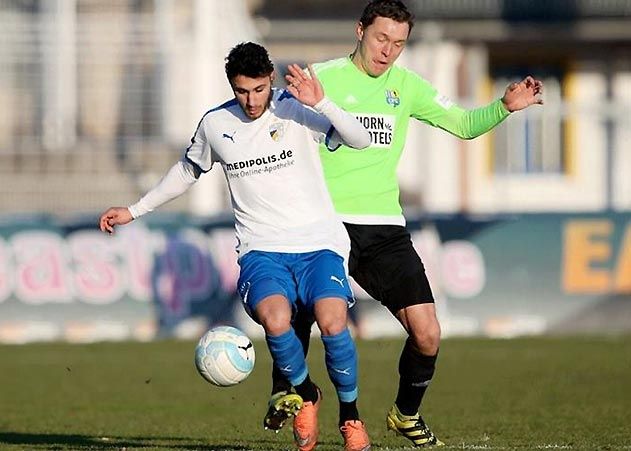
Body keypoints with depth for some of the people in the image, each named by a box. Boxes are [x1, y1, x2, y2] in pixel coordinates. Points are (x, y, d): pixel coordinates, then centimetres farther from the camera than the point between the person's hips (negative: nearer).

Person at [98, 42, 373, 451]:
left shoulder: (296, 110, -3)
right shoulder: (215, 124, 6)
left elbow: (361, 140, -12)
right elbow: (188, 170, 26)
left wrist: (322, 104, -27)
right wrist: (134, 211, 28)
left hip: (319, 244, -1)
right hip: (262, 249, 1)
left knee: (332, 324, -27)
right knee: (275, 320, -30)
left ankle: (350, 415, 0)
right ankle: (305, 395, 1)